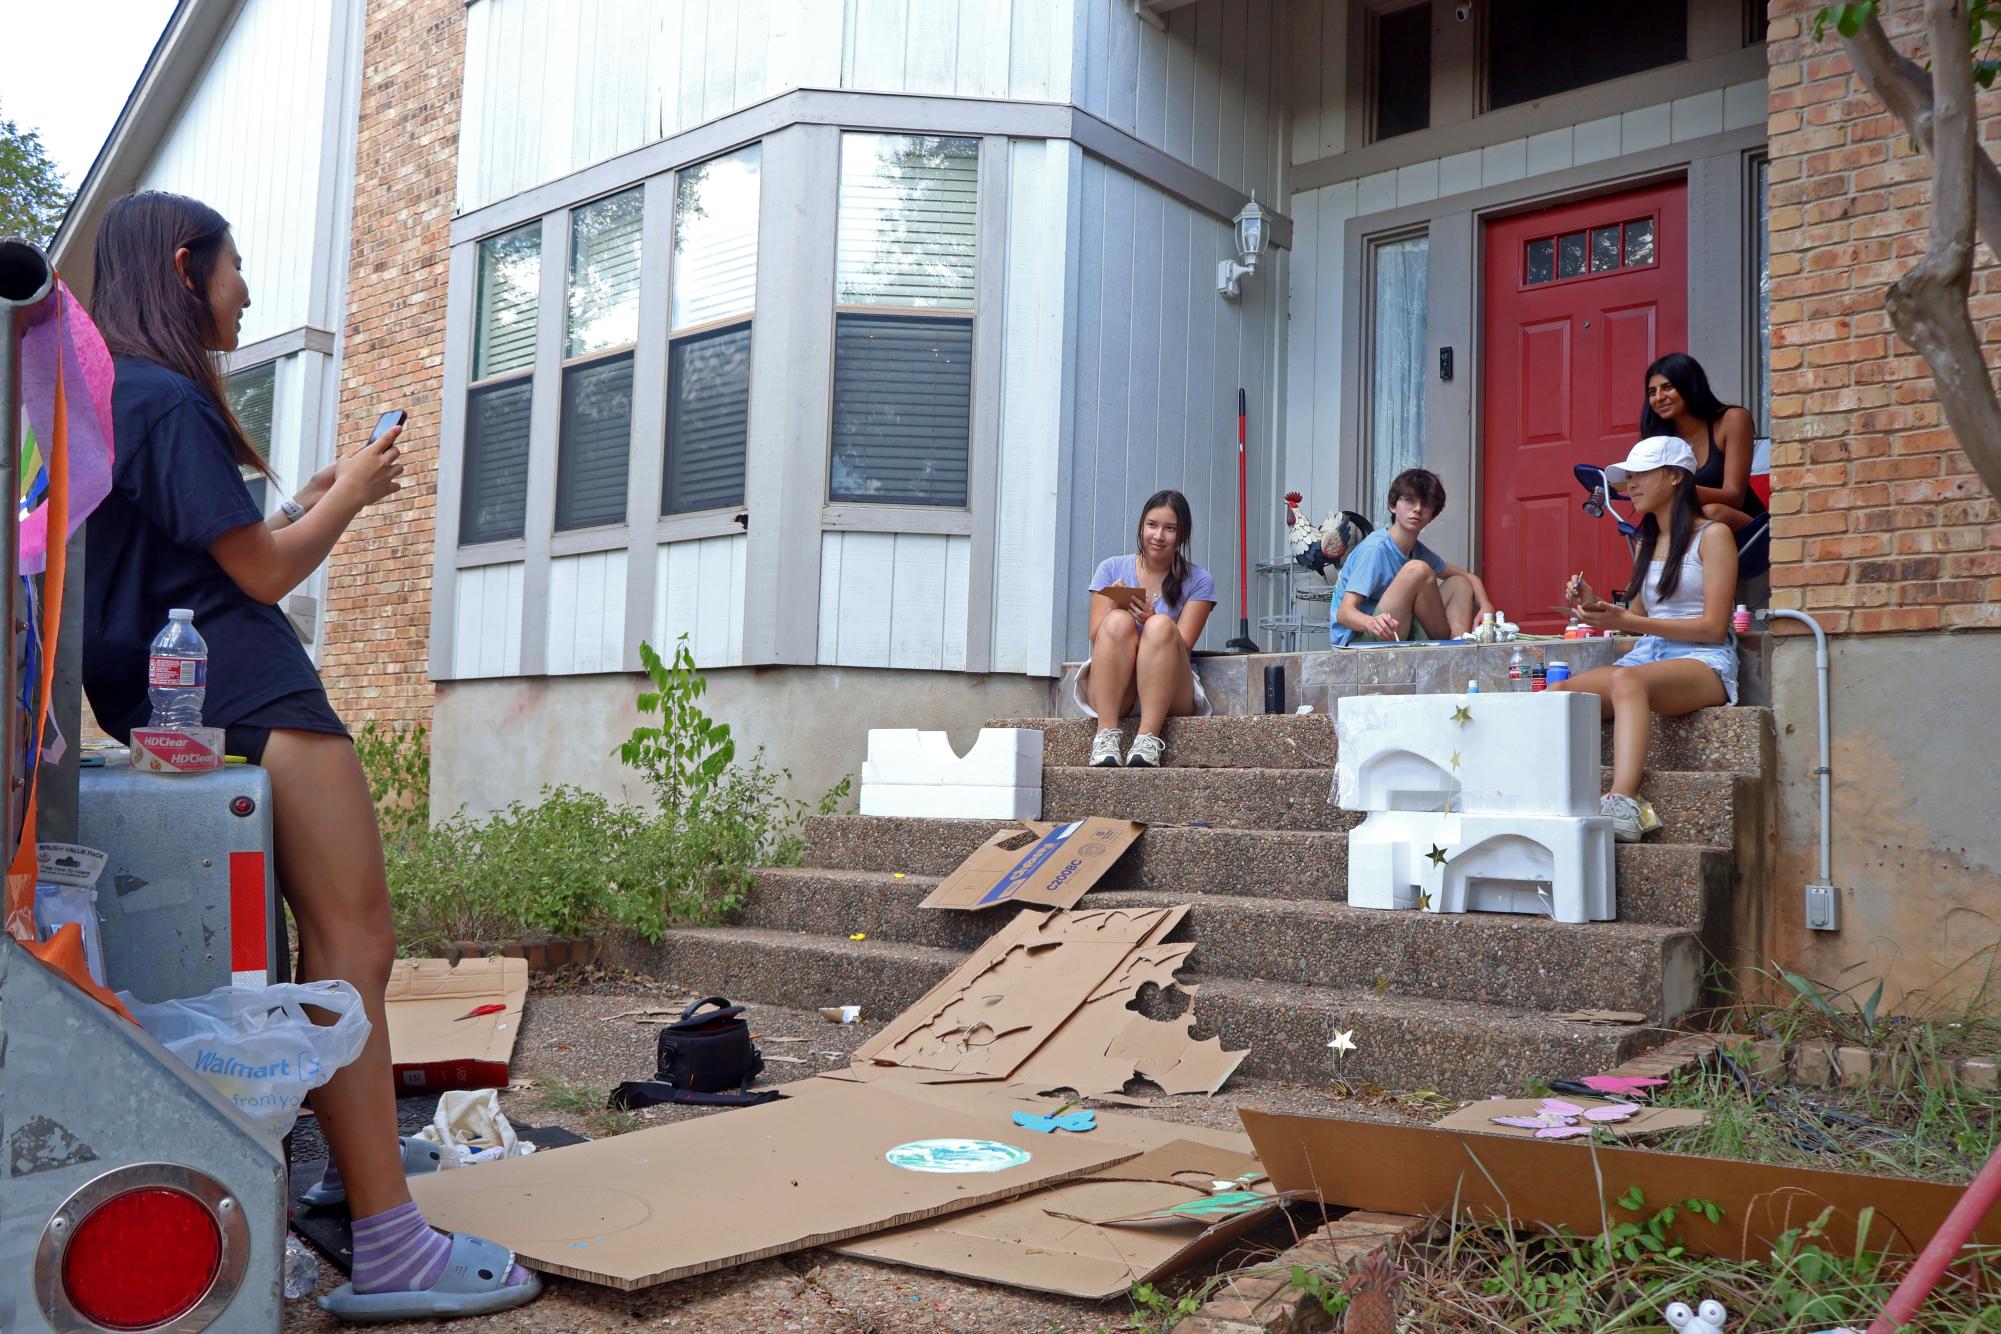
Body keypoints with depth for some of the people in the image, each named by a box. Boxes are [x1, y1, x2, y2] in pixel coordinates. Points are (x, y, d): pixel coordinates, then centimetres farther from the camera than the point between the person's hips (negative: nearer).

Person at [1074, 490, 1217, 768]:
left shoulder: (1198, 581, 6)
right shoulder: (1112, 568, 9)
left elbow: (1181, 646, -5)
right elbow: (1096, 638, 2)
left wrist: (1151, 621, -24)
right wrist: (1114, 608, -19)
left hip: (1170, 697, -1)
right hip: (1109, 693, 1)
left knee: (1161, 626, -28)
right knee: (1119, 621, -27)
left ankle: (1148, 738, -37)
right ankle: (1106, 734, -35)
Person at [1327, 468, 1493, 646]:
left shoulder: (1418, 551, 13)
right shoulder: (1375, 548, -15)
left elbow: (1469, 577, 21)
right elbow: (1343, 612, -23)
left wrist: (1485, 605, -2)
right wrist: (1371, 623, -46)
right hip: (1355, 638, -9)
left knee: (1460, 584, 7)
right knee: (1417, 570, -23)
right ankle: (1450, 639, -8)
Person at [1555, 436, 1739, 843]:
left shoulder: (1712, 535, 1)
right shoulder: (1647, 543, 23)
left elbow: (1713, 627, -8)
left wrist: (1626, 621, -14)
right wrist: (1596, 608, -3)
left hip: (1704, 663, -7)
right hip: (1648, 656, 7)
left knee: (1627, 679, -40)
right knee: (1561, 692, -23)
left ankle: (1623, 804, -56)